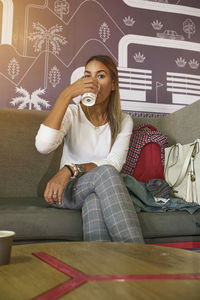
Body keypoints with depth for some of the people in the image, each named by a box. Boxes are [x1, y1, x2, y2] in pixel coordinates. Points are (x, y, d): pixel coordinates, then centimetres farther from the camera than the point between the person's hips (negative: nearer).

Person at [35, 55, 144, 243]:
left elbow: (115, 162, -14)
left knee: (93, 199, -36)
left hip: (104, 191, 2)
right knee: (105, 173, -33)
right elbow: (43, 146, -23)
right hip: (67, 192, -1)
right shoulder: (72, 113, -2)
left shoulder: (123, 121, 4)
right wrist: (66, 95, -24)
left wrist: (71, 169, -28)